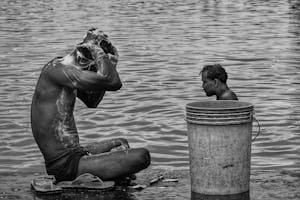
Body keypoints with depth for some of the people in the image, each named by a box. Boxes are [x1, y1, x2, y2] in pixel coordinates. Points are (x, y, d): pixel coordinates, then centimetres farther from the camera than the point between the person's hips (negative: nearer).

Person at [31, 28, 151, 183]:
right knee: (142, 157, -18)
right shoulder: (55, 69, -18)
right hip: (66, 166, -11)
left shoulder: (61, 66, 13)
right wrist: (98, 49, -14)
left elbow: (92, 102, 24)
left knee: (122, 144, 33)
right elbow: (106, 80, -30)